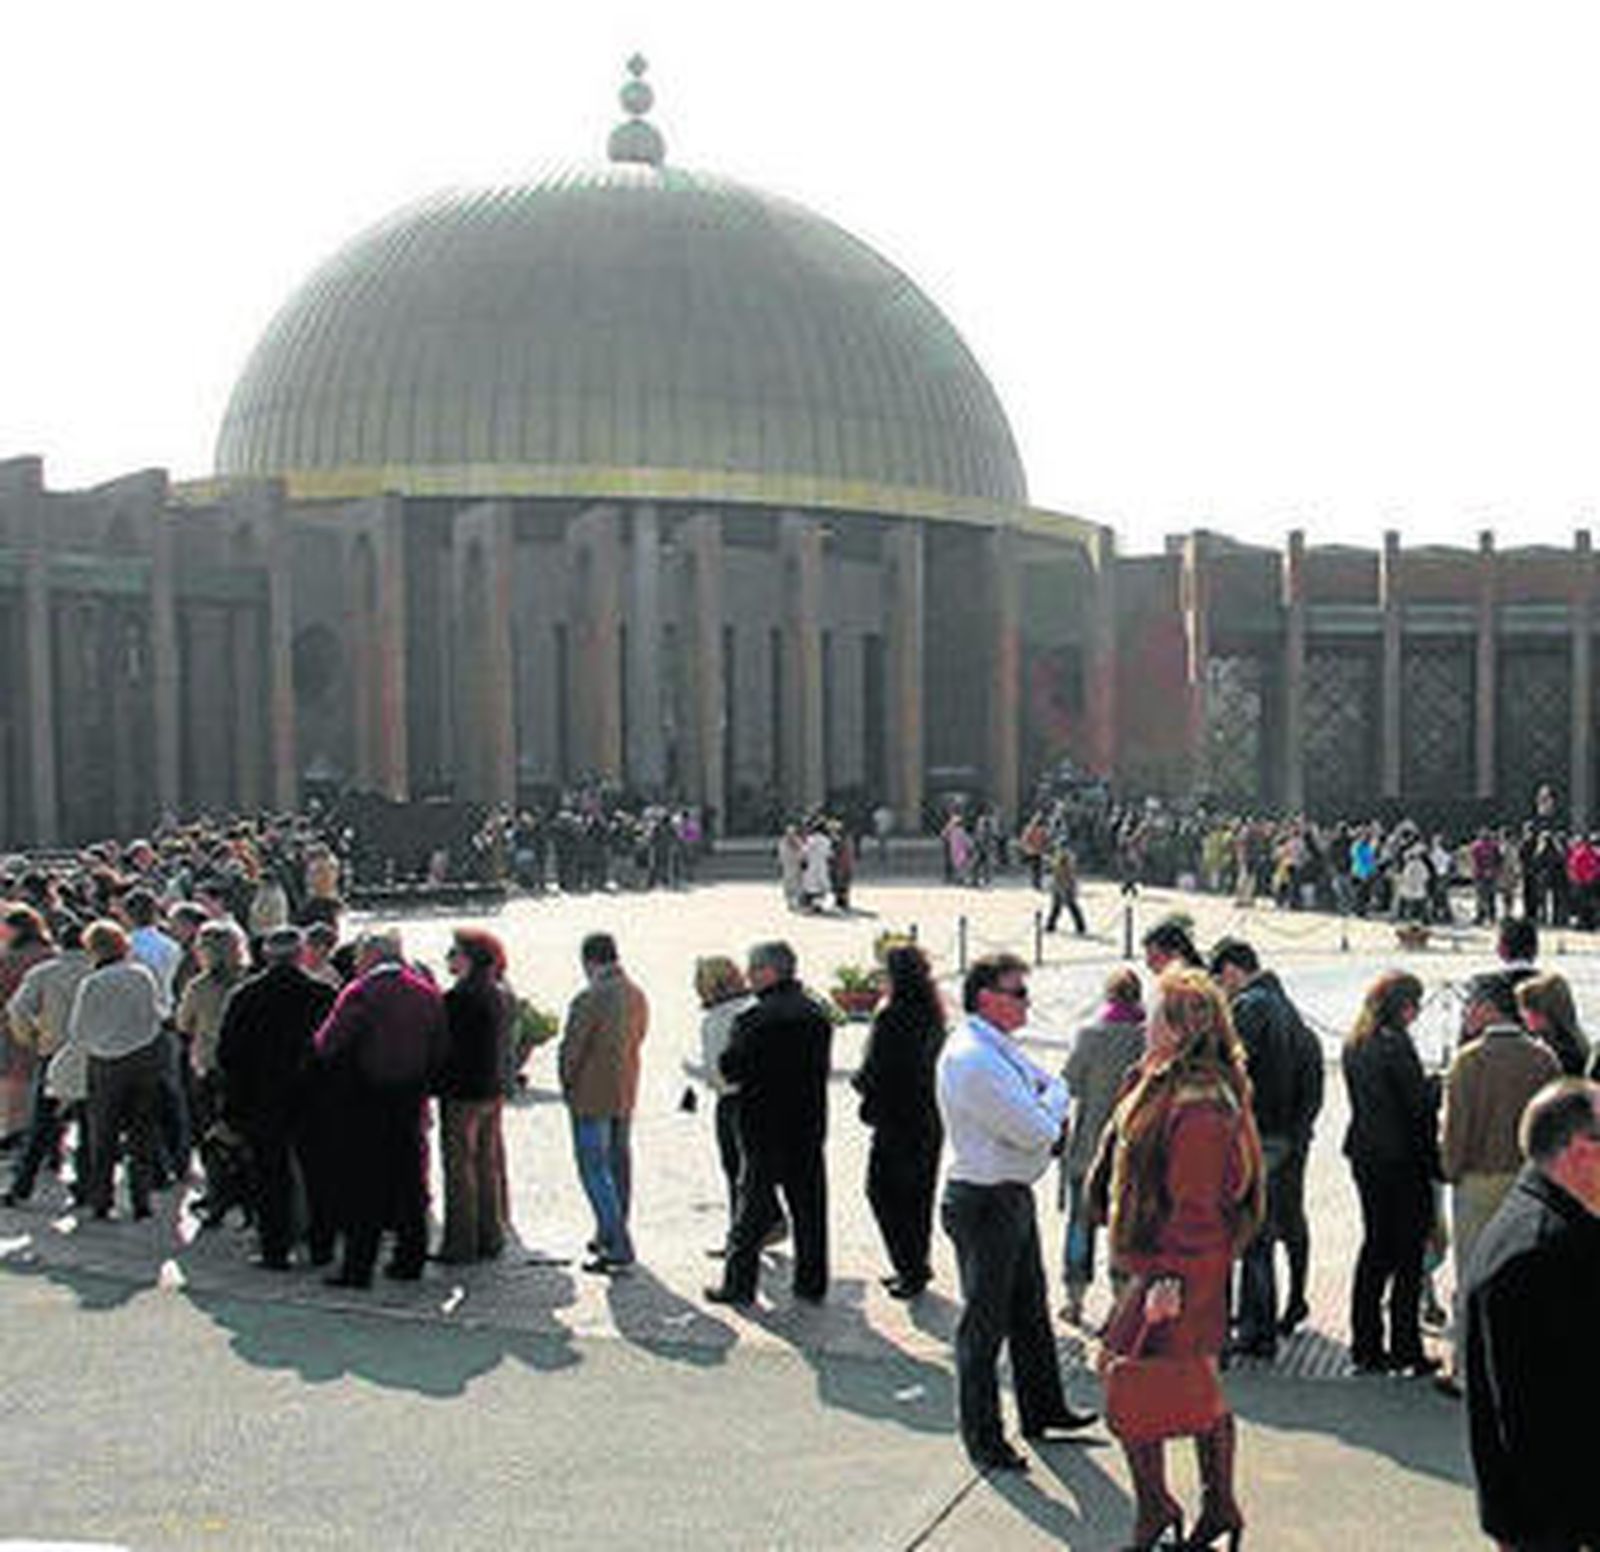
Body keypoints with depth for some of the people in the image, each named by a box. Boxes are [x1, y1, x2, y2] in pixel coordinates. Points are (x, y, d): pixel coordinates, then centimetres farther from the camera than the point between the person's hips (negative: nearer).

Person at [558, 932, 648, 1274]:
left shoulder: (589, 999, -20)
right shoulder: (637, 996, 4)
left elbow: (570, 1050, -16)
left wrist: (568, 1087, 1)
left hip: (593, 1097, -8)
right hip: (626, 1094, 8)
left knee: (594, 1170, -3)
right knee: (618, 1166, 16)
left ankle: (619, 1250, -6)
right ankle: (609, 1238, 29)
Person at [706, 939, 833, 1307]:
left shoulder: (755, 1020, -17)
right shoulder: (817, 1014, 5)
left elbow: (730, 1070, -14)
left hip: (764, 1128, -5)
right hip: (809, 1126, 5)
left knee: (753, 1207, 4)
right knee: (809, 1207, 11)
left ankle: (739, 1283, 9)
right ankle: (812, 1283, 17)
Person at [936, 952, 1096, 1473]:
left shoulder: (999, 1048, 9)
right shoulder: (971, 1058, -24)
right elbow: (1037, 1131, -24)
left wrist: (1047, 1114, -6)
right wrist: (1055, 1096, -4)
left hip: (1014, 1196, 10)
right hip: (984, 1203, -10)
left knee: (1030, 1310, 22)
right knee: (985, 1323, 3)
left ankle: (1042, 1409, 38)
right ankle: (983, 1440, 15)